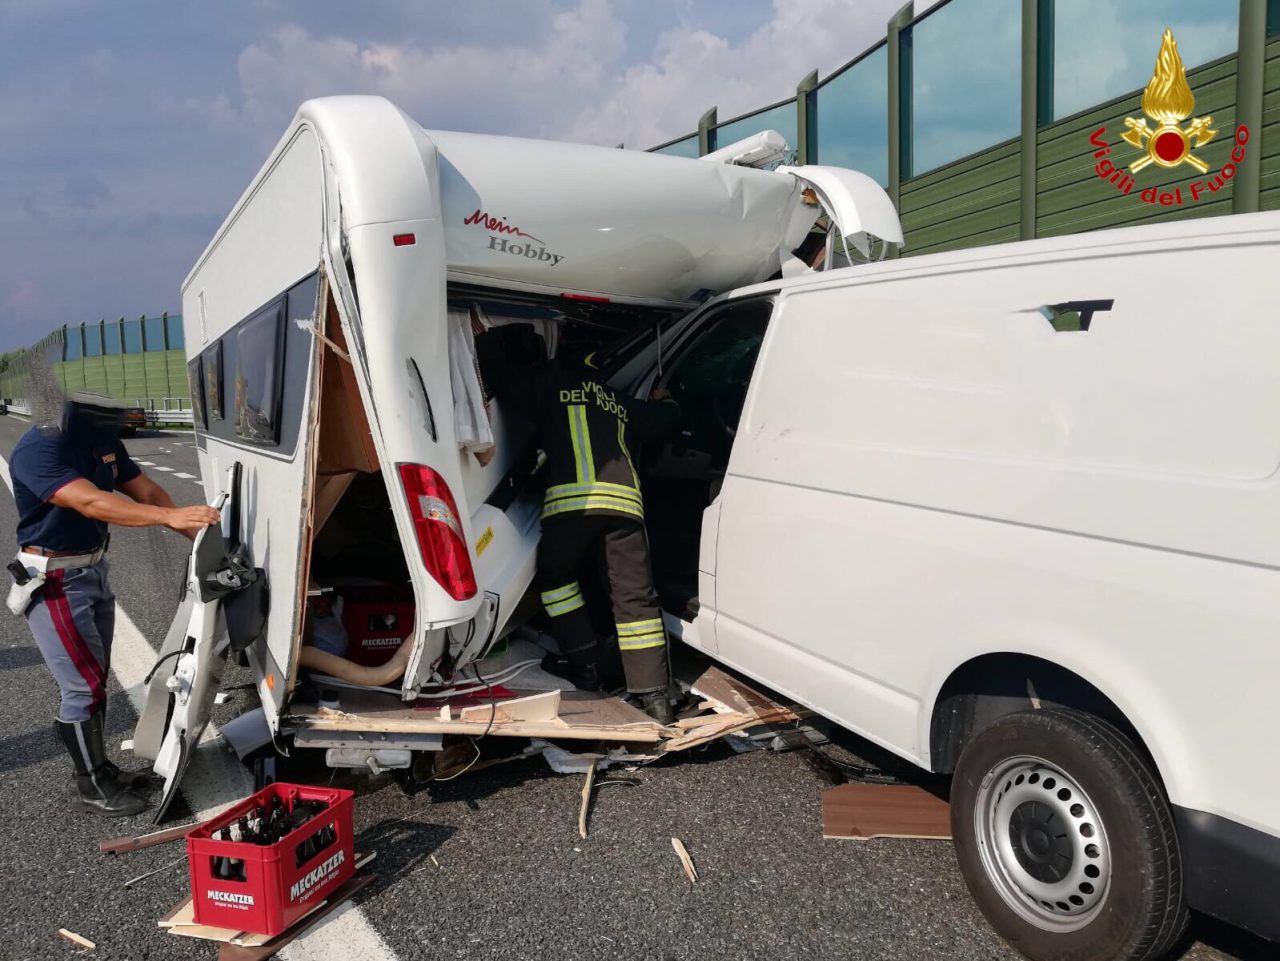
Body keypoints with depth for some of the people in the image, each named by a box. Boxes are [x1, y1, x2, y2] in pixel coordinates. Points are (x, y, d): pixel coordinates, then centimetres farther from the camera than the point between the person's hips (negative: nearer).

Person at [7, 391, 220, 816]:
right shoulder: (38, 450, -25)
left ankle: (99, 769, 30)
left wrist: (198, 534, -9)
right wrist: (170, 517, -46)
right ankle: (93, 787, 12)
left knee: (95, 678, 16)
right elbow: (91, 502, -37)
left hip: (94, 570, 8)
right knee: (82, 686, -3)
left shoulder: (105, 444, -1)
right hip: (53, 582, -8)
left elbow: (146, 491, 1)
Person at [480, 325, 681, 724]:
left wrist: (491, 339, 41)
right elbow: (667, 416, 43)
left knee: (555, 579, 20)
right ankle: (654, 693, 2)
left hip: (571, 497, -4)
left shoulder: (550, 384, 17)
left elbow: (496, 370, 21)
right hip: (624, 499, 4)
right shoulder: (619, 404, 30)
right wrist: (662, 401, 65)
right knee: (635, 598, 5)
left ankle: (586, 666, 17)